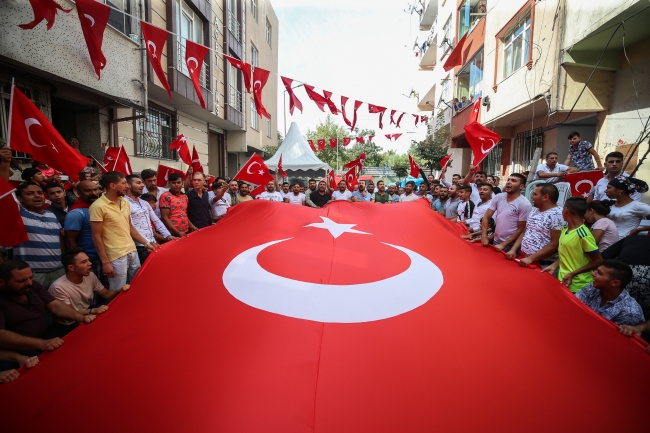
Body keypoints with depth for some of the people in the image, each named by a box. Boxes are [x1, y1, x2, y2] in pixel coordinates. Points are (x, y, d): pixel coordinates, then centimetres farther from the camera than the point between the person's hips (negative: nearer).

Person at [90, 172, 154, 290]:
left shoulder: (125, 202, 8)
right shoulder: (98, 206, -13)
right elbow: (96, 236, -11)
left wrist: (146, 243, 13)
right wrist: (105, 262, -13)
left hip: (132, 251, 7)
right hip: (116, 257, -6)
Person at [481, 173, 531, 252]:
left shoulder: (524, 204, -13)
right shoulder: (498, 197, 0)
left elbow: (521, 230, -11)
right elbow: (486, 217, 3)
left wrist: (503, 245, -13)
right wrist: (484, 237, -6)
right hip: (495, 241, 5)